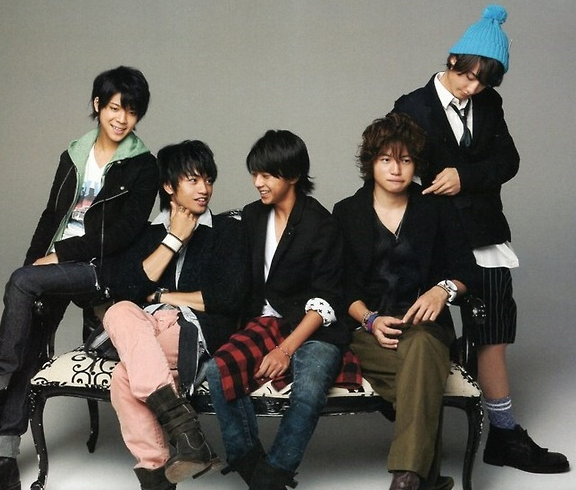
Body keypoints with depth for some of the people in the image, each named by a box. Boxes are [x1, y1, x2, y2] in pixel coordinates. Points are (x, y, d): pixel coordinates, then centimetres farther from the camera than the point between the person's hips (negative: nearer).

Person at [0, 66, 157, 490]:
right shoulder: (74, 156, 14)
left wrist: (60, 254, -12)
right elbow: (51, 215, 17)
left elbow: (125, 231, -11)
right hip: (56, 265, 5)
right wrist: (35, 259, 1)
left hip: (102, 269, -5)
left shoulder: (143, 167, -2)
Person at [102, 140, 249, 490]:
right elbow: (126, 289, 4)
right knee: (121, 313, -34)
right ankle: (182, 426, -38)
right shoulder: (150, 233, 21)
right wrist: (175, 239, 4)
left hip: (199, 331, -3)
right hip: (148, 328, 4)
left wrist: (161, 297, 2)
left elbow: (229, 297, -3)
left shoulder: (226, 230, 12)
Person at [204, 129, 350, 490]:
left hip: (314, 330, -4)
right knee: (217, 371, -25)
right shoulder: (252, 217, 11)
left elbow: (325, 301, -9)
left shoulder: (320, 224, -6)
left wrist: (286, 349, -18)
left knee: (308, 390, -34)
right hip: (268, 323, 5)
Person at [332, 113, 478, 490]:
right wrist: (370, 320, -13)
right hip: (366, 328, 0)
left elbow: (466, 269, 11)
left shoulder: (434, 210, 12)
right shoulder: (347, 213, 10)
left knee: (420, 346, -38)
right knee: (424, 370, -34)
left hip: (424, 323, 1)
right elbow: (343, 286, 5)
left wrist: (442, 290, -11)